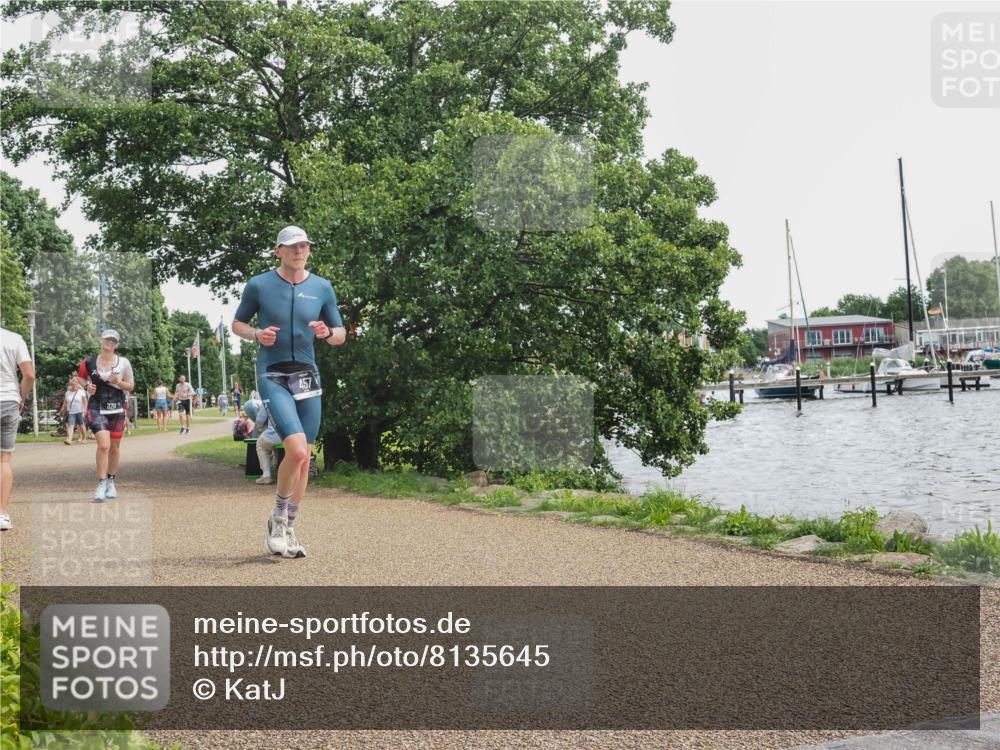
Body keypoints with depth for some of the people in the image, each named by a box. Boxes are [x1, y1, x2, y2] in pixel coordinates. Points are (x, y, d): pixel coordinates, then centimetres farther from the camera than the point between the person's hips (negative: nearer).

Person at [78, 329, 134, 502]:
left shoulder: (123, 363, 2)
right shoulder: (89, 363, 2)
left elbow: (131, 386, 7)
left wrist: (118, 382, -12)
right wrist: (87, 388, -7)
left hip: (117, 409, 2)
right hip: (97, 408, -2)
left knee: (114, 447, 9)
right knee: (103, 445, -17)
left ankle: (111, 482, 26)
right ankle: (101, 485, -13)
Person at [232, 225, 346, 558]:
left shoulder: (322, 287, 6)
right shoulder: (258, 285, 0)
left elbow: (341, 335, 12)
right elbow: (237, 324, 11)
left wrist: (327, 333, -11)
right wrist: (256, 334, -10)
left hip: (308, 377, 4)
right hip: (273, 377, -4)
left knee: (304, 458, 7)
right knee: (296, 450, -21)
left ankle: (288, 530, 21)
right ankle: (277, 518, 2)